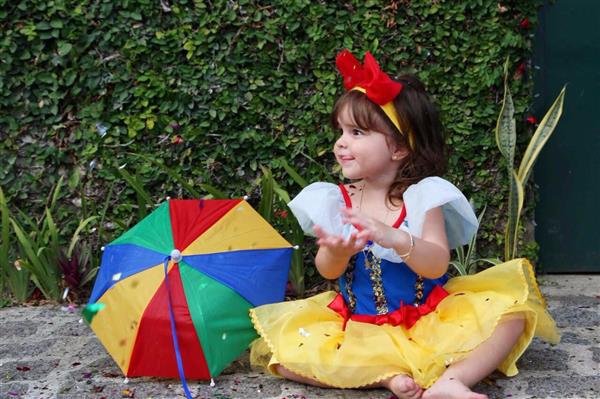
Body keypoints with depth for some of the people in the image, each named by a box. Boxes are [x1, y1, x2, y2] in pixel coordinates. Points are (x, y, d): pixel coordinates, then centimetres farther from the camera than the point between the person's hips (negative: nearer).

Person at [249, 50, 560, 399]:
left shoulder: (422, 196, -9)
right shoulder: (335, 200, -1)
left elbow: (438, 266, -20)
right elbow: (327, 272, -6)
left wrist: (395, 239, -39)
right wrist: (337, 253, -30)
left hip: (427, 321, -1)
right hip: (357, 327, 2)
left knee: (510, 311, -20)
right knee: (281, 353, -21)